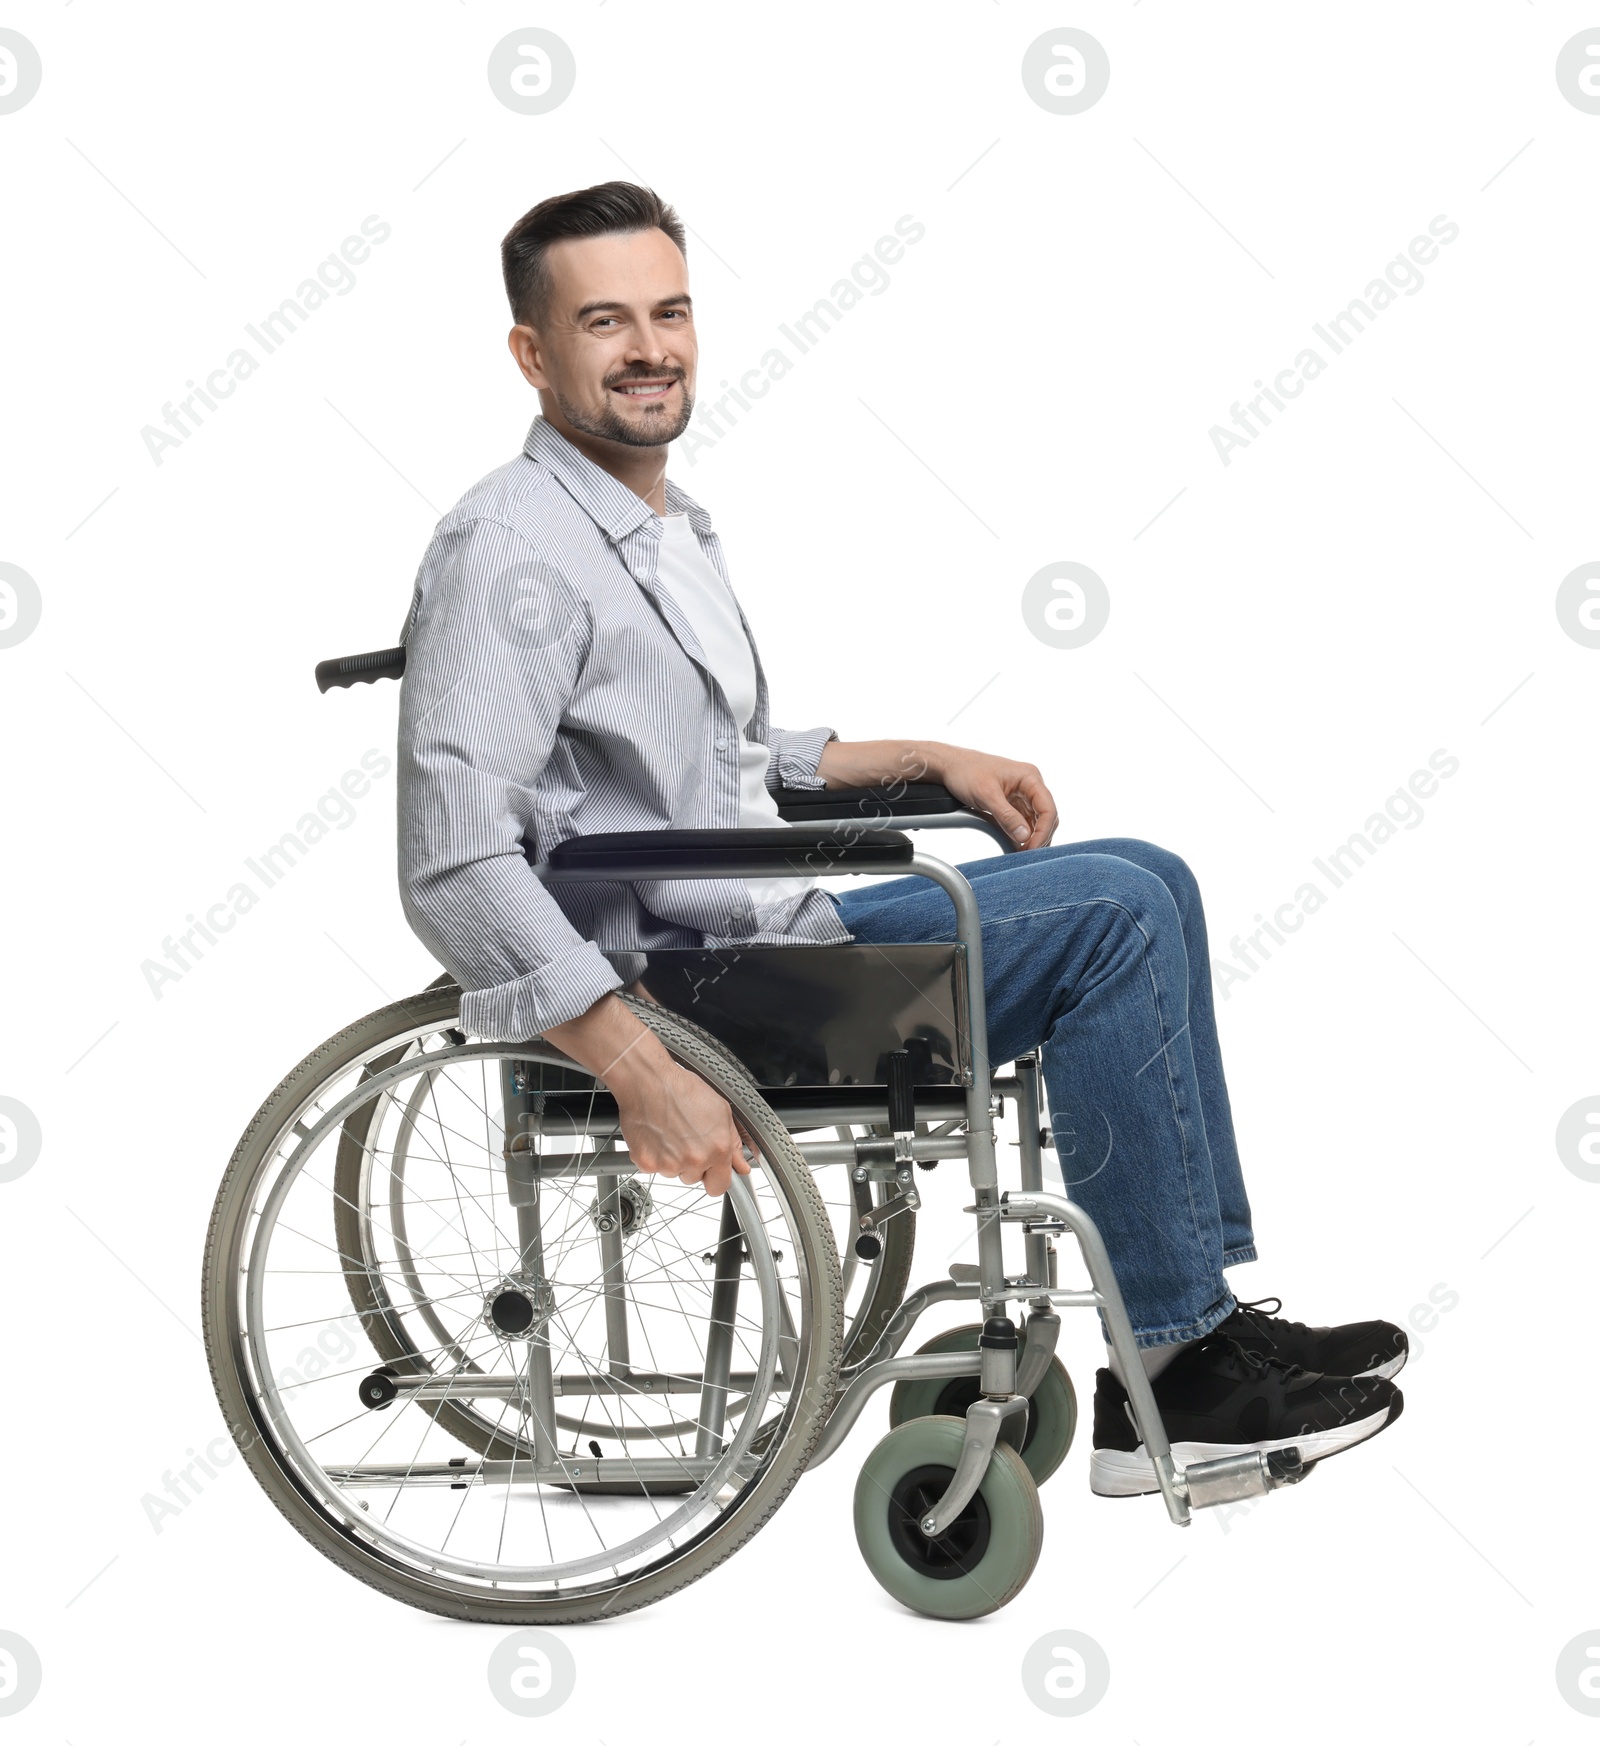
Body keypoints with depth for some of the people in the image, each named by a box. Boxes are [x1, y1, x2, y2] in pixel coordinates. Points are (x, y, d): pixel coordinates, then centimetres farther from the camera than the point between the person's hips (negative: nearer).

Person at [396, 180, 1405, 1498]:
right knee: (1113, 918, -16)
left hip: (767, 924, 10)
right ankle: (1169, 1377, -11)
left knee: (1144, 886, 8)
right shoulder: (511, 552, -17)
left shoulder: (670, 526, 16)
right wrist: (646, 1075, -29)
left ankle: (1207, 1307, 7)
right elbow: (457, 865, -26)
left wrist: (932, 758, 17)